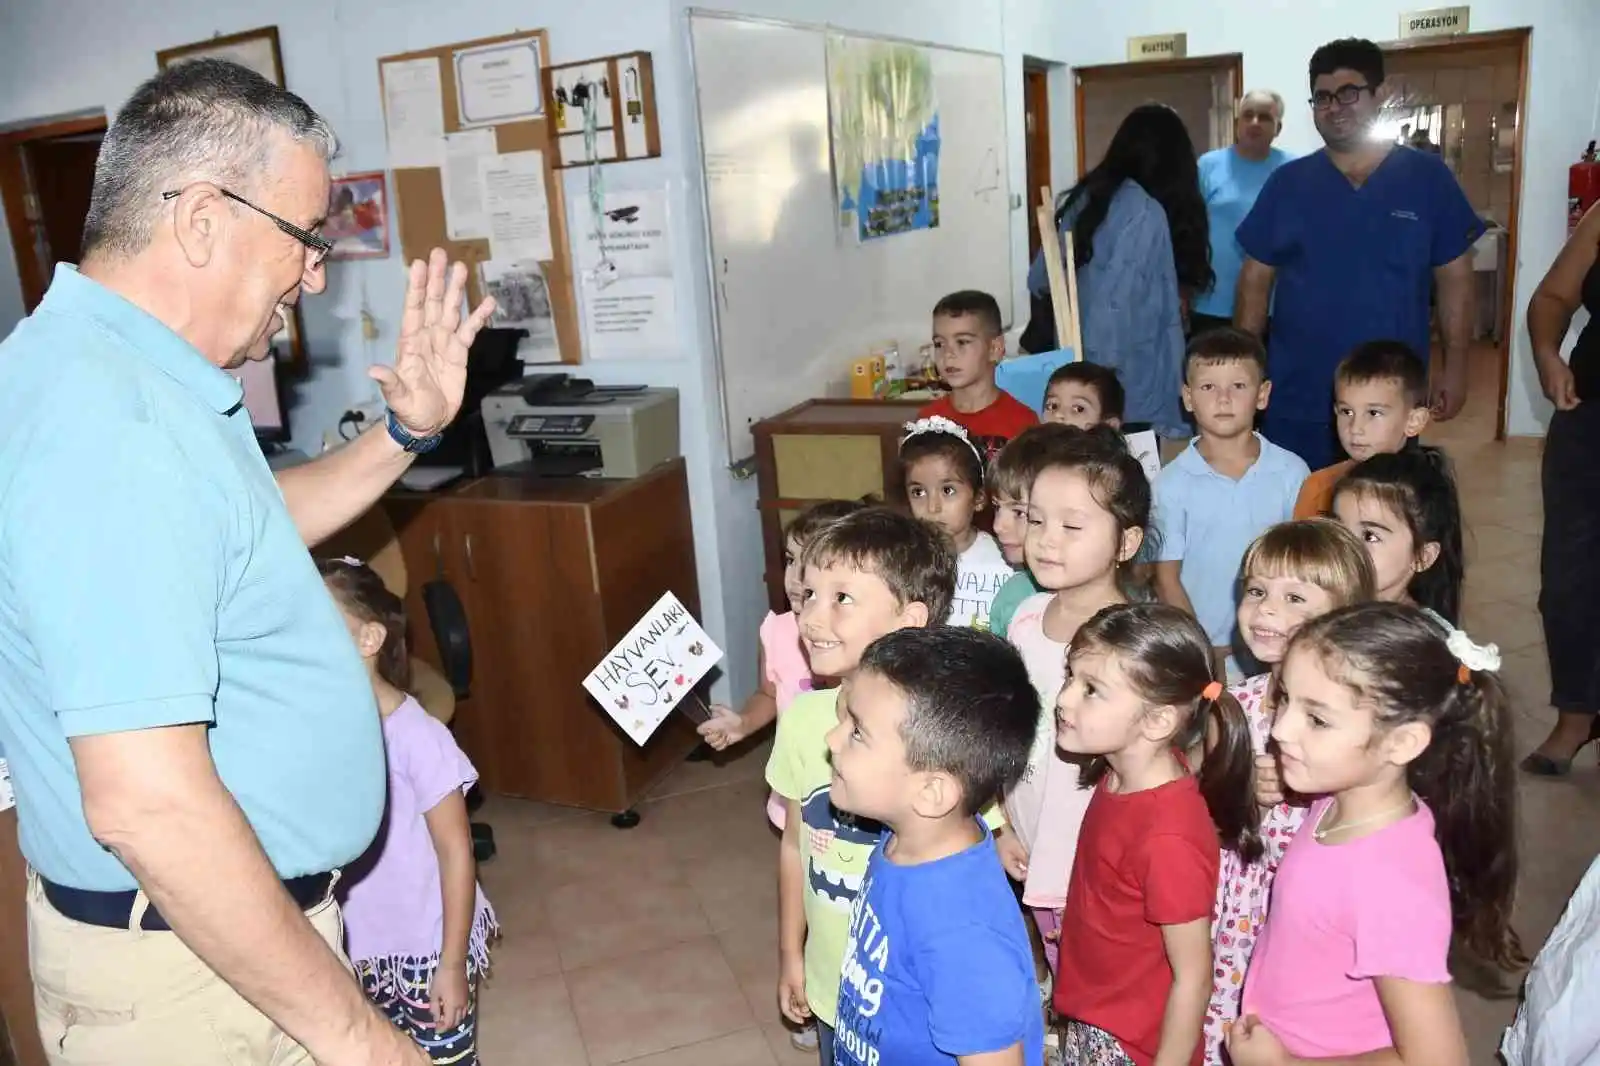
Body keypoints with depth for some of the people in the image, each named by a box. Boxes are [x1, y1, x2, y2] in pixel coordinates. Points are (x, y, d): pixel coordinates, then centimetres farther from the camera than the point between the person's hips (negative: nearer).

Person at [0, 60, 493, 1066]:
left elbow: (250, 530, 21)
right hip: (194, 956, -9)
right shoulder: (109, 425, -29)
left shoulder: (126, 369, 5)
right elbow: (145, 803, -32)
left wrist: (407, 432, 9)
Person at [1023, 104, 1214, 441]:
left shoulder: (1087, 196, 7)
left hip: (1078, 364, 8)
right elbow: (1116, 303, -20)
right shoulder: (1146, 213, -15)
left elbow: (1040, 279, 12)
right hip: (1131, 381, -8)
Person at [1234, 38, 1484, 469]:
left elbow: (1455, 280, 3)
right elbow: (1256, 279, 3)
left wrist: (1454, 367, -1)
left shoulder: (1428, 178, 0)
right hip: (1296, 397, 0)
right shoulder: (1286, 183, 1)